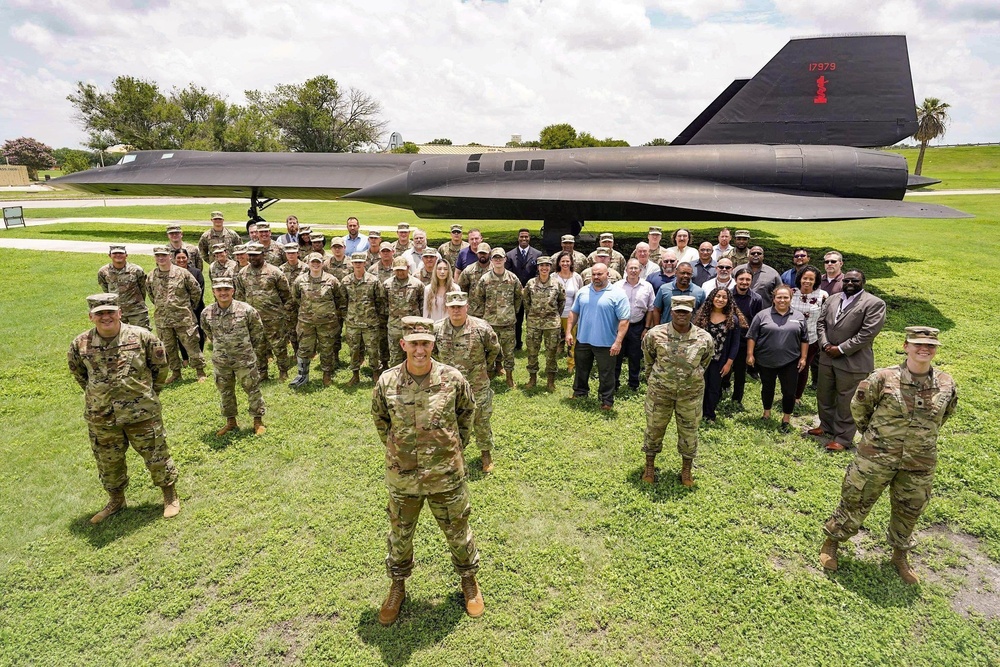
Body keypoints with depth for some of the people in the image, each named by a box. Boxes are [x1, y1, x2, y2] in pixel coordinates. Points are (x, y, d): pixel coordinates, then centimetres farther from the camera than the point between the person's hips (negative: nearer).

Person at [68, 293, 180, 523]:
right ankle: (116, 500, 41)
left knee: (157, 456, 7)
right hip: (101, 418, 3)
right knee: (108, 462, 18)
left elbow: (160, 365, 3)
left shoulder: (140, 336, -11)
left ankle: (170, 497, 26)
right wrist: (96, 394, 15)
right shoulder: (80, 344, -4)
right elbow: (78, 373, 16)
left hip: (142, 413, -3)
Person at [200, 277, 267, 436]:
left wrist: (255, 355, 3)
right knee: (225, 392, 16)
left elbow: (258, 334, -2)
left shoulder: (246, 310, -13)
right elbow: (210, 335, 15)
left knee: (253, 390, 6)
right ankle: (231, 422, 33)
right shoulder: (207, 314, -4)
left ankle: (258, 421, 21)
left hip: (245, 361, -3)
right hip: (221, 362, 3)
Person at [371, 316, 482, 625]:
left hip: (446, 475, -1)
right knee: (400, 535, 20)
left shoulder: (452, 378, -14)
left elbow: (467, 411, 6)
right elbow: (380, 418, 8)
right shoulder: (387, 382, -12)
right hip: (402, 476, 1)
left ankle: (469, 579, 43)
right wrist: (395, 448, 10)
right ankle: (398, 585, 46)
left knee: (457, 532, 17)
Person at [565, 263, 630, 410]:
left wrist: (618, 342, -19)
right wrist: (569, 332, 3)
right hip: (583, 340, 4)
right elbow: (574, 313, 11)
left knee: (606, 375, 7)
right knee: (581, 370, 19)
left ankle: (607, 401, 22)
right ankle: (579, 393, 38)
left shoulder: (617, 294, -10)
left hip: (606, 343, -4)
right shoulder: (583, 292, 4)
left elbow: (624, 320, -13)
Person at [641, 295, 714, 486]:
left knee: (689, 432, 14)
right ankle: (650, 466, 34)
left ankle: (686, 470, 34)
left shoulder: (704, 339, -10)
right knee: (654, 428, 13)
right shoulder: (655, 334, -12)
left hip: (691, 393, 1)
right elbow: (648, 361, 5)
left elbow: (703, 364, 8)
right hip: (659, 391, 0)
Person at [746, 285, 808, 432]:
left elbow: (804, 339, 8)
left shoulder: (799, 317, 4)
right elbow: (752, 336, -3)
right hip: (765, 361, -1)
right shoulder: (763, 315, -3)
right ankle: (766, 414, 32)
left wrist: (803, 358, 3)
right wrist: (750, 355, -7)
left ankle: (786, 419, 18)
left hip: (790, 362, 1)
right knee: (767, 388, 14)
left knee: (789, 392, 3)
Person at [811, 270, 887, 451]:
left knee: (846, 401, 2)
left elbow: (867, 333, -16)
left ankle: (843, 439, 14)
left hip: (853, 361, -6)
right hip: (827, 357, 7)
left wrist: (841, 349, -17)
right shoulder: (833, 299, 10)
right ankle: (826, 426, 37)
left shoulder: (874, 304, -10)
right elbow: (820, 322, 10)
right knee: (824, 395, 18)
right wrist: (825, 344, -7)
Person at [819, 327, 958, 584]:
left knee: (909, 512, 20)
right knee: (856, 502, 8)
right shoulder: (884, 378, -16)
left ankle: (900, 555, 44)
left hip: (919, 463, 3)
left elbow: (946, 413, 17)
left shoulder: (946, 385, -4)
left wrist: (923, 434, 17)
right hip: (876, 457, -3)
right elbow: (858, 406, -1)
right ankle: (832, 542, 30)